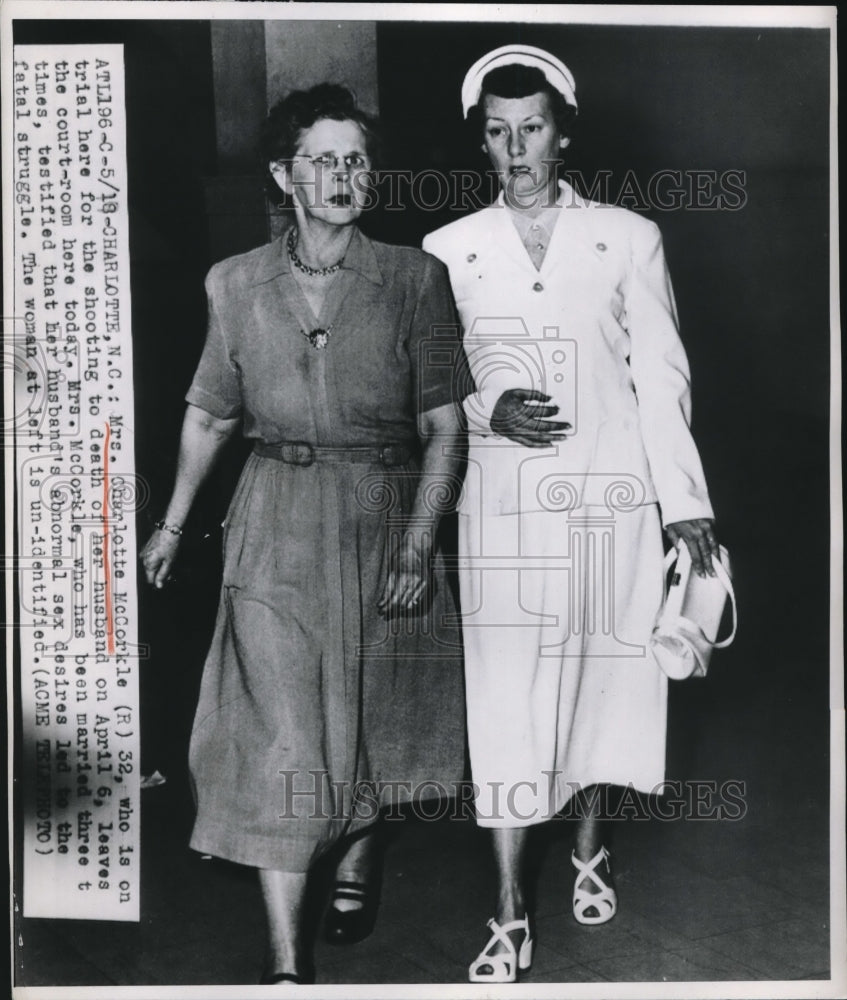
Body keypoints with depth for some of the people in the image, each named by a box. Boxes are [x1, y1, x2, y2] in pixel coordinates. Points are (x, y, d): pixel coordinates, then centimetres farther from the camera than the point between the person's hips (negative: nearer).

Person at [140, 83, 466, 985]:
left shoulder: (413, 278, -4)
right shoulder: (235, 284, 1)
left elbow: (443, 426, -5)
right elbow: (210, 412, 12)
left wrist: (418, 545, -13)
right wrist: (172, 524, 14)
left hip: (385, 519, 0)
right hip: (277, 527, 0)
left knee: (373, 714, 15)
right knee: (280, 734, -4)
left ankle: (356, 862, 45)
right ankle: (286, 961, 8)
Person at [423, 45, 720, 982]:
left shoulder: (628, 237, 3)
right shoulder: (448, 249, 4)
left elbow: (661, 376, 1)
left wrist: (686, 502, -4)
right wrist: (488, 411, -12)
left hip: (615, 498, 1)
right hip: (504, 507, 0)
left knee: (605, 677, 12)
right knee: (505, 699, -1)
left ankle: (590, 846, 37)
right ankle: (510, 916, 10)